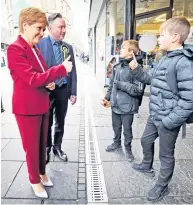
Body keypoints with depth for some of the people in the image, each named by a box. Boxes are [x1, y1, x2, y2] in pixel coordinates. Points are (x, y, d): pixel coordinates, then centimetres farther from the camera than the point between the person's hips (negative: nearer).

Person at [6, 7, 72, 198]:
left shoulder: (35, 49, 12)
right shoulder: (15, 49, -17)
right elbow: (33, 79, -25)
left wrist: (49, 82, -1)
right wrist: (61, 69, -23)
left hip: (42, 104, 8)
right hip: (27, 107, -8)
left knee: (42, 143, 20)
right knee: (32, 146, 9)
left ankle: (42, 173, 40)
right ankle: (35, 181, 30)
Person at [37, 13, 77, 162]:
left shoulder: (68, 47, 8)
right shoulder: (40, 44, -6)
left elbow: (73, 71, 8)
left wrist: (73, 92, 5)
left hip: (63, 90, 4)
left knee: (60, 122, 15)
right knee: (46, 123, 12)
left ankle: (57, 147, 34)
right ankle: (46, 149, 32)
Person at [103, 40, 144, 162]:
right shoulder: (117, 67, 5)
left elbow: (138, 89, -21)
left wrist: (121, 85, -22)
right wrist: (107, 97, 13)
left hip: (127, 106, -6)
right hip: (115, 104, 6)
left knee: (127, 129, 11)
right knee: (116, 127, 22)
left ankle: (128, 149, 31)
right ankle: (117, 143, 44)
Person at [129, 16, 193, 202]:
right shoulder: (165, 59, 9)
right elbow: (150, 79, 18)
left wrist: (171, 120, -23)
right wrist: (135, 69, 2)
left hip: (168, 120, -9)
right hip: (154, 116, 9)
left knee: (166, 154, 10)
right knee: (146, 140, 26)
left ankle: (162, 186, 32)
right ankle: (147, 165, 53)